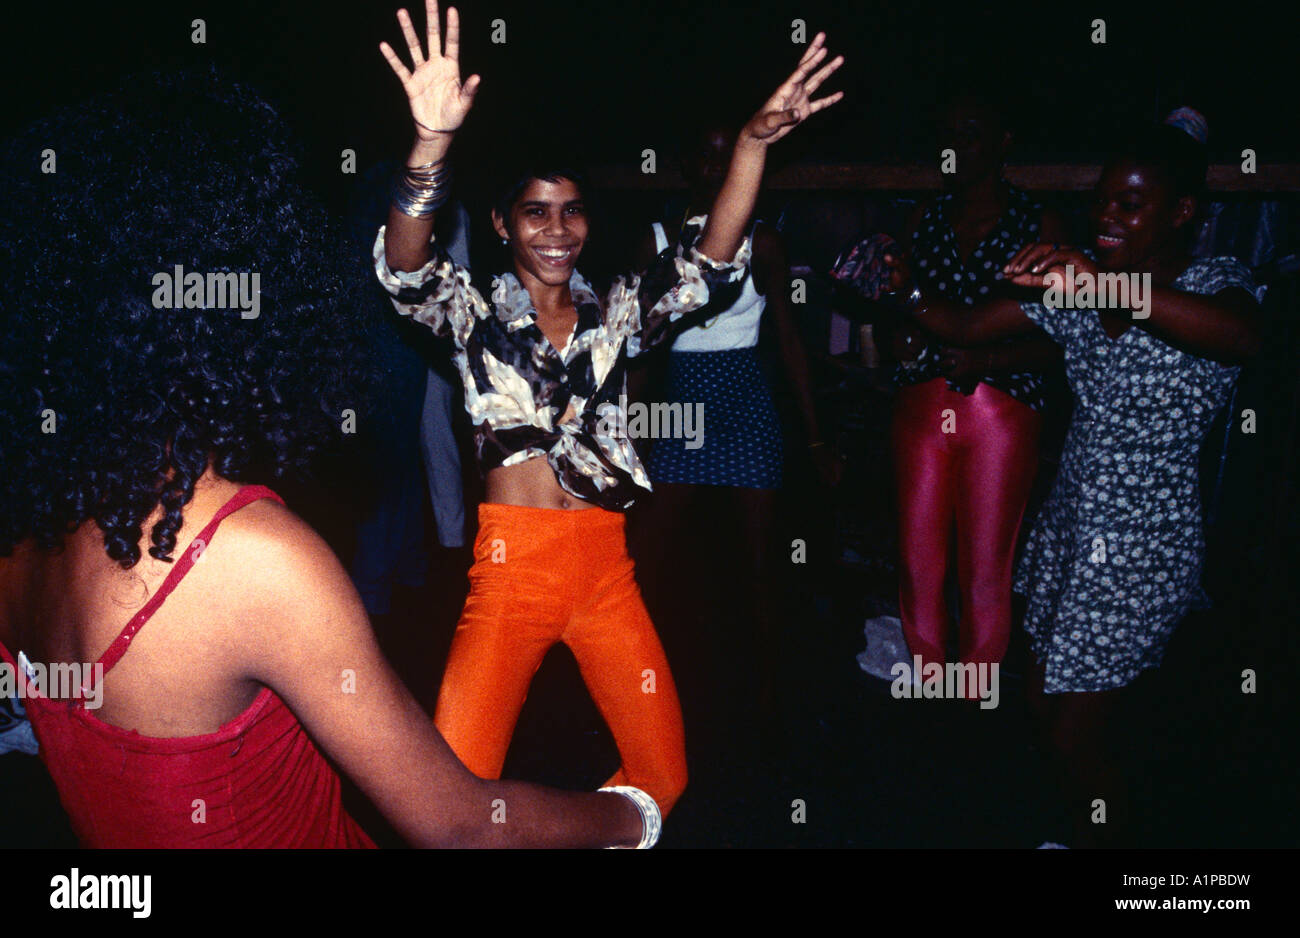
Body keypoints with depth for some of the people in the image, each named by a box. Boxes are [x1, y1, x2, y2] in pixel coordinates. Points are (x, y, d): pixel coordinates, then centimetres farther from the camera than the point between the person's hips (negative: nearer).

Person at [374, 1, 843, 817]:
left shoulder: (616, 313, 12)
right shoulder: (476, 312, 4)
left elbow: (706, 268, -4)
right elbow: (407, 271, -16)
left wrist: (754, 144, -19)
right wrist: (432, 142, -35)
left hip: (606, 566, 3)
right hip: (512, 563, -3)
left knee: (664, 775, 6)